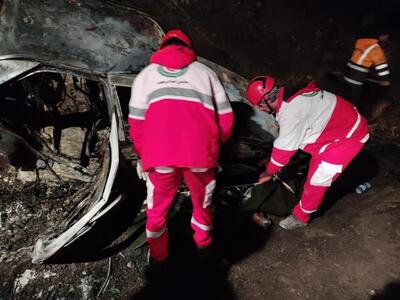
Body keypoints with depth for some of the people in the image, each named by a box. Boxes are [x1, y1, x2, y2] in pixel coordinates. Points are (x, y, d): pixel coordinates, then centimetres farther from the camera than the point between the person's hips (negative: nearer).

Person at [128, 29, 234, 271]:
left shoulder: (146, 74, 17)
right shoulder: (205, 72, 16)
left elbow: (136, 123, 12)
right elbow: (226, 119, 10)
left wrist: (142, 156, 25)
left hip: (160, 155, 0)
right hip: (200, 153, 1)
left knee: (158, 207, 22)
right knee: (203, 202, 25)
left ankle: (158, 257, 39)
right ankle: (204, 244, 48)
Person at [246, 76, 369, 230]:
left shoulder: (290, 110, -32)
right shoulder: (288, 97, -1)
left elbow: (284, 147, -24)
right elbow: (285, 138, 10)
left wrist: (268, 173, -10)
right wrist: (271, 160, 16)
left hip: (348, 135, -10)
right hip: (340, 126, 10)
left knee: (318, 178, -4)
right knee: (316, 169, 20)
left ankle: (300, 216, 13)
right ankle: (313, 203, 39)